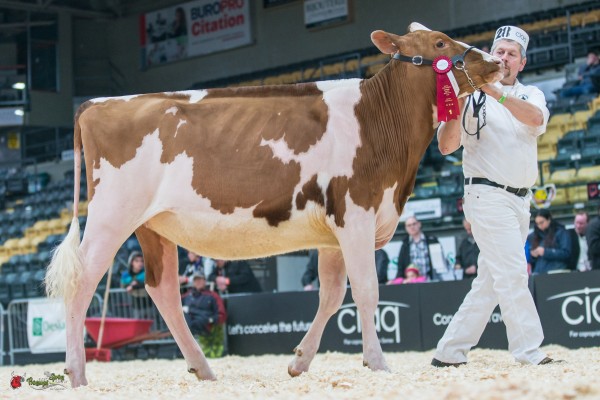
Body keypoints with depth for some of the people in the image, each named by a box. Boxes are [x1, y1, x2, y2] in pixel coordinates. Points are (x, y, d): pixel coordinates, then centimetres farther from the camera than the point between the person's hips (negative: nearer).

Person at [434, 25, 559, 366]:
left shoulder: (531, 95, 10)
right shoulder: (473, 96, -2)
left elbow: (536, 118, -15)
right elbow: (446, 146, -9)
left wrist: (496, 93, -28)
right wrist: (458, 105, -23)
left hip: (520, 200, 6)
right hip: (488, 195, -6)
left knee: (490, 282, 7)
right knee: (513, 274, -14)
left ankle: (450, 351, 12)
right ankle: (530, 353, -15)